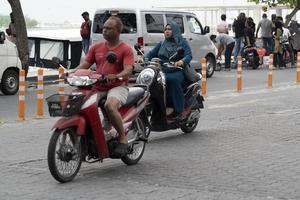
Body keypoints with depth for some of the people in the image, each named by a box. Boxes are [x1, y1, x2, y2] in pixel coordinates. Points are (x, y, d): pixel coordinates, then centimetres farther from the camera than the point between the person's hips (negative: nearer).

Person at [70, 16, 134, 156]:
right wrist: (72, 72, -10)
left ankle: (122, 138, -20)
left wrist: (116, 76, -34)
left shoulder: (126, 49, 1)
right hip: (97, 87, 6)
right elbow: (85, 64, 10)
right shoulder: (96, 47, 17)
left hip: (117, 87, -6)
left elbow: (128, 70, -13)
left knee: (110, 106, -37)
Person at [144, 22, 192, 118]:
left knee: (173, 79, -38)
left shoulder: (182, 43, 12)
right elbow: (152, 53, 15)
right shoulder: (161, 44, 25)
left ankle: (178, 109, -31)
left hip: (177, 71, -3)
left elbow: (189, 55, -2)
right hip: (162, 70, 3)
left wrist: (182, 61, -24)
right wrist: (145, 58, -8)